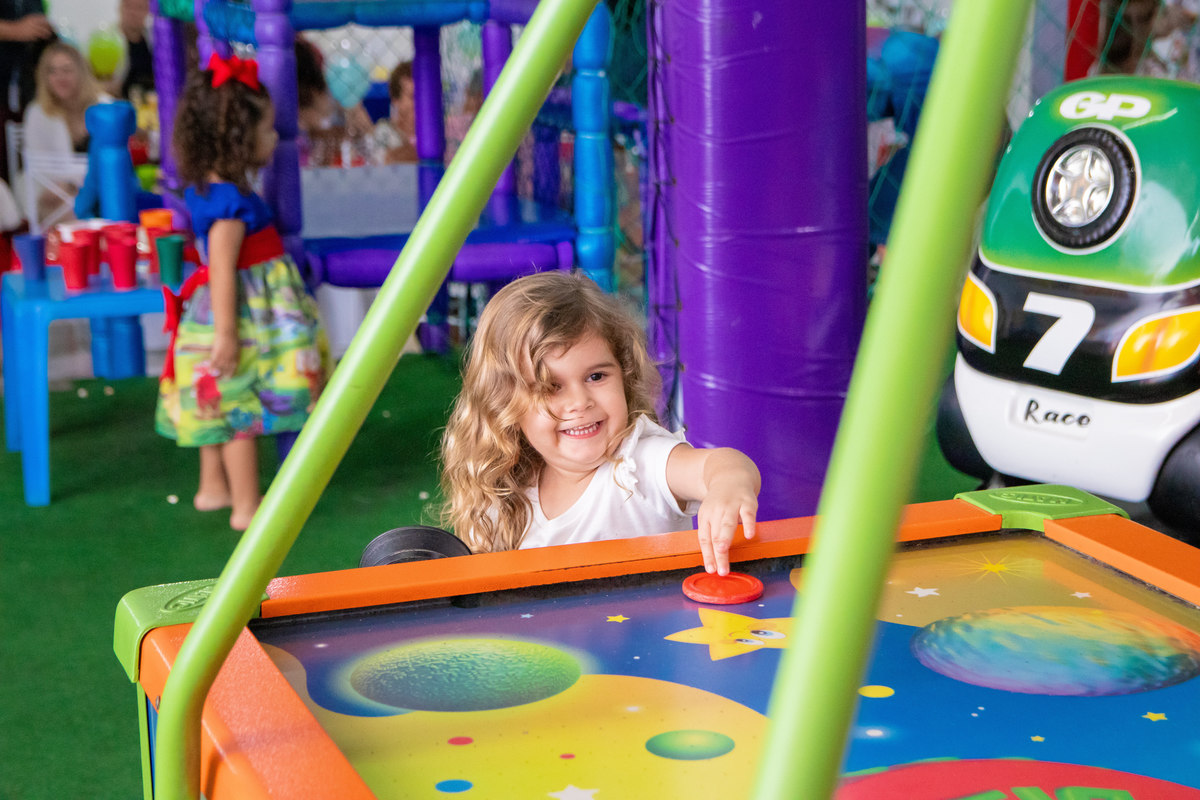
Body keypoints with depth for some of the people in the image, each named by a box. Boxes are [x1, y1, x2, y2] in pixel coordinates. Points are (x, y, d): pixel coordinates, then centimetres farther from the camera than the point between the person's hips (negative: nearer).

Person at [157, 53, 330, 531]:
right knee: (242, 415, 0)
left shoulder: (203, 189, 6)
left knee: (220, 409, 21)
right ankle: (247, 508, 9)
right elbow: (222, 270, -27)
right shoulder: (233, 202, -24)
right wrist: (226, 334, -26)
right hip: (244, 317, -10)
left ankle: (213, 489, 35)